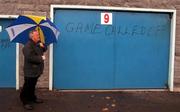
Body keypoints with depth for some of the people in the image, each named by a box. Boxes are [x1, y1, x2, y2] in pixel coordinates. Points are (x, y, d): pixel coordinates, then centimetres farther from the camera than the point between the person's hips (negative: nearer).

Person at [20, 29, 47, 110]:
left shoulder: (38, 44, 11)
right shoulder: (28, 46, -19)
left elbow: (44, 49, 20)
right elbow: (30, 57, -30)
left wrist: (42, 46, -4)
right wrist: (41, 58, -20)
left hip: (36, 70, 9)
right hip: (30, 71, -9)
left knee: (32, 86, 22)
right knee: (27, 86, 0)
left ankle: (32, 98, 35)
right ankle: (25, 102, 10)